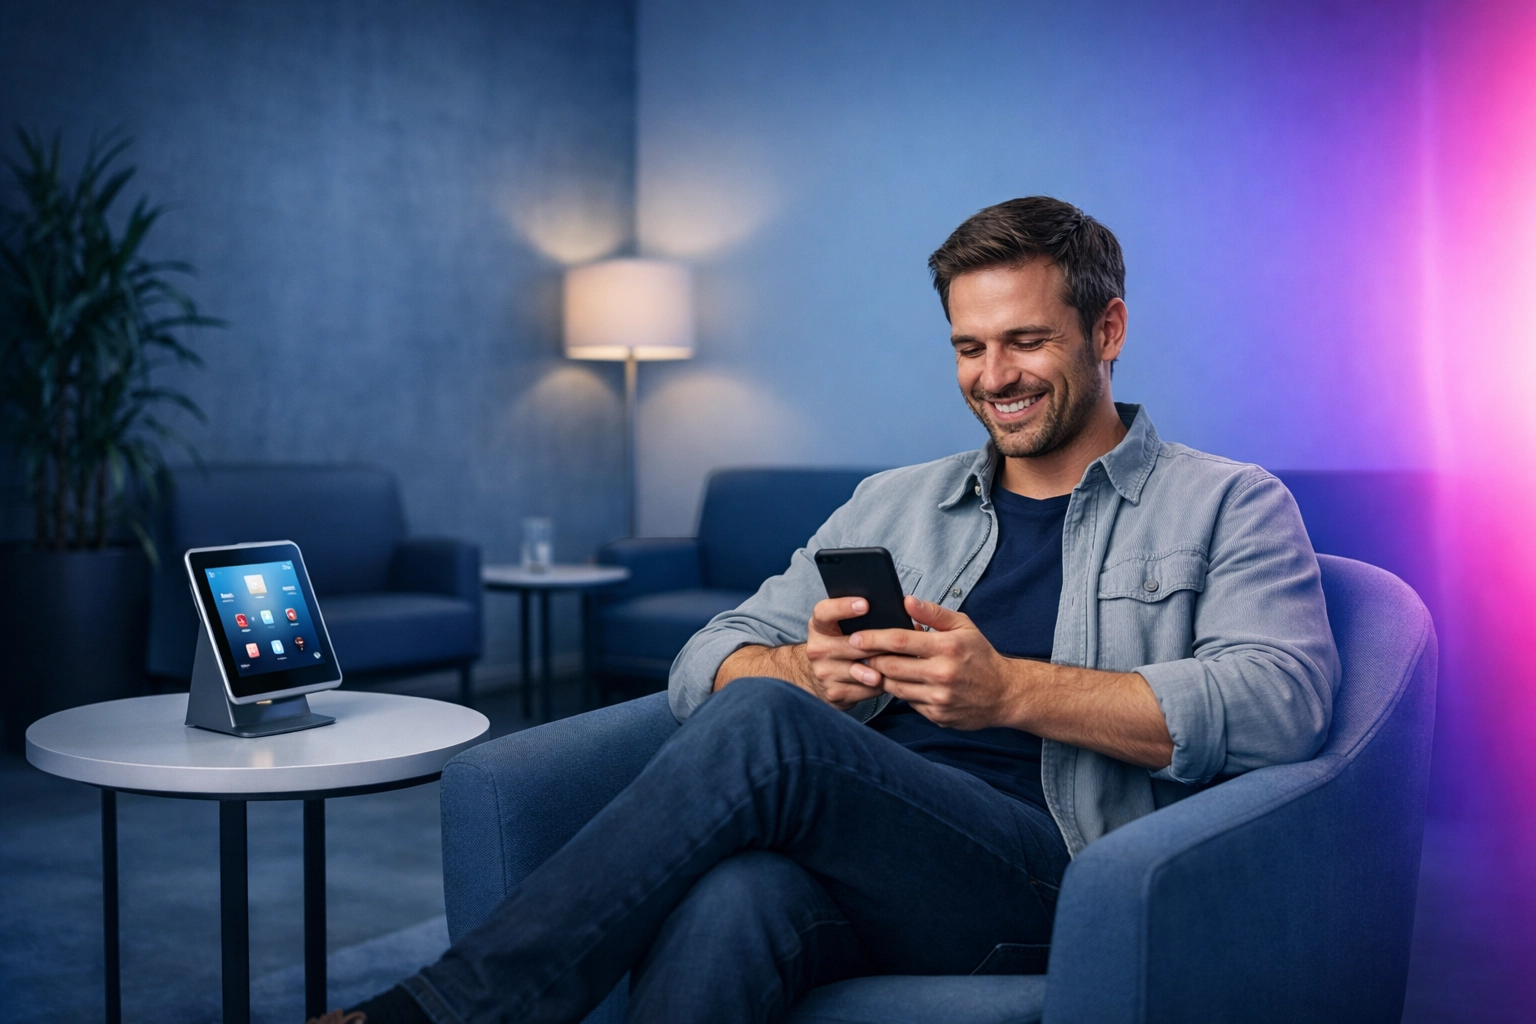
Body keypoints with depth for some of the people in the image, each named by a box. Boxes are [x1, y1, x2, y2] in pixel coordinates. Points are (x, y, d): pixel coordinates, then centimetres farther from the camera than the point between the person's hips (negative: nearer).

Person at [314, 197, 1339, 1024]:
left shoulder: (1227, 506, 13)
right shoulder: (894, 505, 24)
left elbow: (1281, 700, -6)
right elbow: (709, 660, 17)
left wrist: (1010, 689, -13)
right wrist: (809, 672, -8)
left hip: (1050, 881, -3)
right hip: (854, 868, 4)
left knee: (763, 726, -30)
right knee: (728, 901, -36)